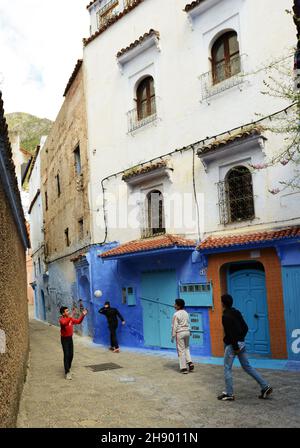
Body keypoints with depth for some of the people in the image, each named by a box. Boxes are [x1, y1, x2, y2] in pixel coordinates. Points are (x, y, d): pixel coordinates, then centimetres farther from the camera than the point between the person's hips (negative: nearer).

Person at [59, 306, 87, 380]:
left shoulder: (71, 318, 2)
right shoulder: (61, 319, -17)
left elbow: (78, 321, 10)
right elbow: (64, 323, -40)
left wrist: (83, 315, -2)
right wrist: (70, 316, -46)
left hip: (70, 338, 7)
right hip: (64, 339, -7)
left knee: (71, 354, 12)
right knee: (66, 355, -10)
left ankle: (68, 368, 30)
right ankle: (67, 372, -8)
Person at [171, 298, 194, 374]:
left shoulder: (176, 314, -13)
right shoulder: (186, 313, 8)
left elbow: (174, 326, -12)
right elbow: (188, 323, 12)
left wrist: (173, 336, -6)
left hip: (180, 333, -6)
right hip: (187, 331, 6)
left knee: (181, 350, 1)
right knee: (186, 348, 20)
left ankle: (183, 368, 3)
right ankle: (190, 363, 7)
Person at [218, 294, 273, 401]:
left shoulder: (226, 316, -16)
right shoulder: (237, 312, 9)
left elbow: (230, 334, -20)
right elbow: (245, 327, 13)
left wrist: (235, 347, -16)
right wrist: (241, 339, 15)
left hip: (232, 345, -8)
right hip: (241, 343, 8)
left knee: (227, 369, 3)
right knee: (247, 366, 14)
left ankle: (229, 394, 8)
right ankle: (265, 386, 11)